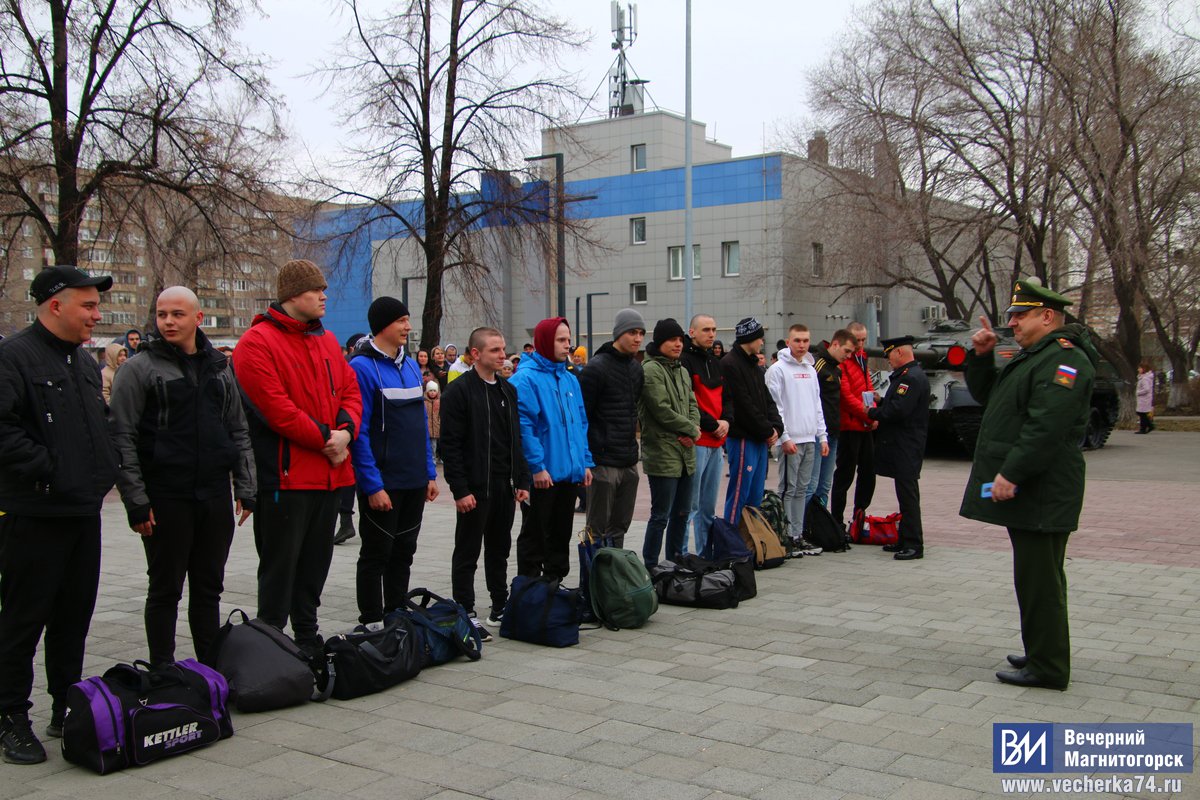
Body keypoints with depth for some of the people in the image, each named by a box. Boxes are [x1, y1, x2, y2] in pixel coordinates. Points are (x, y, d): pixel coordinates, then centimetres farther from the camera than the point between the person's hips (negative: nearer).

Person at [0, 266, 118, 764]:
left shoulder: (84, 361, 16)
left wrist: (102, 472, 13)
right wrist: (47, 469, -19)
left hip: (84, 511, 8)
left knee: (75, 615, 14)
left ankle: (68, 709, 25)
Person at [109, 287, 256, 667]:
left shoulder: (219, 367, 11)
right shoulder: (140, 369, -4)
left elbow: (239, 432, 14)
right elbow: (122, 438, -7)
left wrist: (246, 488, 7)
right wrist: (136, 500, -13)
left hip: (215, 497, 4)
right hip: (166, 498, -4)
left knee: (209, 589, 13)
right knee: (165, 590, 5)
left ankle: (211, 668, 24)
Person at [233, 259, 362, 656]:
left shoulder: (327, 340, 14)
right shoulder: (258, 343, -11)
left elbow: (350, 391, 13)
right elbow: (277, 410, -18)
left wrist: (345, 430, -7)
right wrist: (324, 437, -13)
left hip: (329, 472, 8)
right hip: (284, 475, -7)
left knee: (315, 562, 17)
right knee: (280, 565, 1)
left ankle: (308, 638, 30)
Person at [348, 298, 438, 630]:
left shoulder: (412, 365, 11)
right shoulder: (362, 367, -12)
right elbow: (358, 430, -16)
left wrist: (430, 472, 11)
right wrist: (373, 485, -19)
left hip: (414, 481, 7)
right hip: (382, 484, -7)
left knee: (403, 553, 16)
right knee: (376, 555, 5)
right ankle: (372, 625, 16)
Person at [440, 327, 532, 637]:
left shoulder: (508, 390, 13)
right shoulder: (459, 391, -9)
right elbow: (450, 445, -13)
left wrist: (522, 481, 11)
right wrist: (460, 489, -17)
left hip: (504, 486, 7)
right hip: (475, 487, -7)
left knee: (499, 550, 16)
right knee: (467, 553, 2)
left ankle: (501, 606, 27)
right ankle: (465, 614, 9)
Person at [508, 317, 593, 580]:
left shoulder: (570, 379, 13)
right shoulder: (525, 378, -11)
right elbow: (523, 425, -17)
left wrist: (586, 462, 10)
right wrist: (537, 466, -21)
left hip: (569, 474, 7)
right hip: (542, 475, -7)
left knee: (561, 536, 16)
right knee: (535, 537, 4)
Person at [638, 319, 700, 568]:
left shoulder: (682, 371, 16)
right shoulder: (651, 370, -12)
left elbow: (693, 405, 15)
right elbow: (662, 410, -18)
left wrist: (691, 431, -6)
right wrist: (692, 429, -8)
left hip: (686, 454, 9)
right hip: (662, 453, -9)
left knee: (682, 513, 16)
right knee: (661, 516, -6)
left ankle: (675, 563, 29)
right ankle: (650, 568, 2)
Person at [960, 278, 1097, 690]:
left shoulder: (1064, 359, -15)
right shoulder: (1032, 356, 19)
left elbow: (1046, 427, -25)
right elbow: (984, 394, 26)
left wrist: (1011, 473, -25)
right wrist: (981, 355, 10)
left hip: (1040, 494, -11)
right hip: (1023, 490, 11)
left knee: (1038, 580, -5)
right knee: (1036, 577, 18)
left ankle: (1047, 668, 2)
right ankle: (1041, 654, 29)